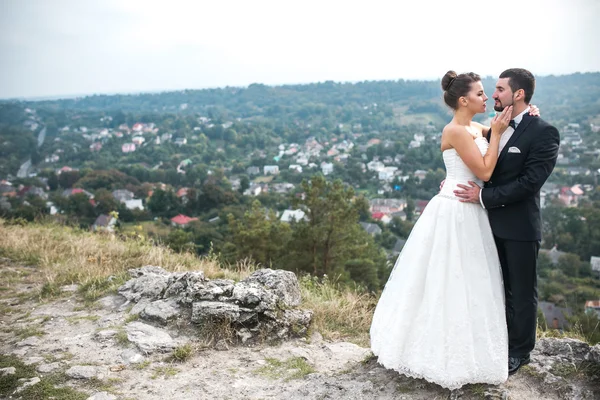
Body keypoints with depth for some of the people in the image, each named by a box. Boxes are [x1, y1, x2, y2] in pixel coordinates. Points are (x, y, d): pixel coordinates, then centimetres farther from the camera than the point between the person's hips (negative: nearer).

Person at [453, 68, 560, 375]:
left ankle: (519, 351, 28)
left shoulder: (543, 132, -15)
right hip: (492, 222, 6)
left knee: (521, 292, 11)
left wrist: (483, 196, -21)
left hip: (519, 226, -6)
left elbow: (529, 182, -21)